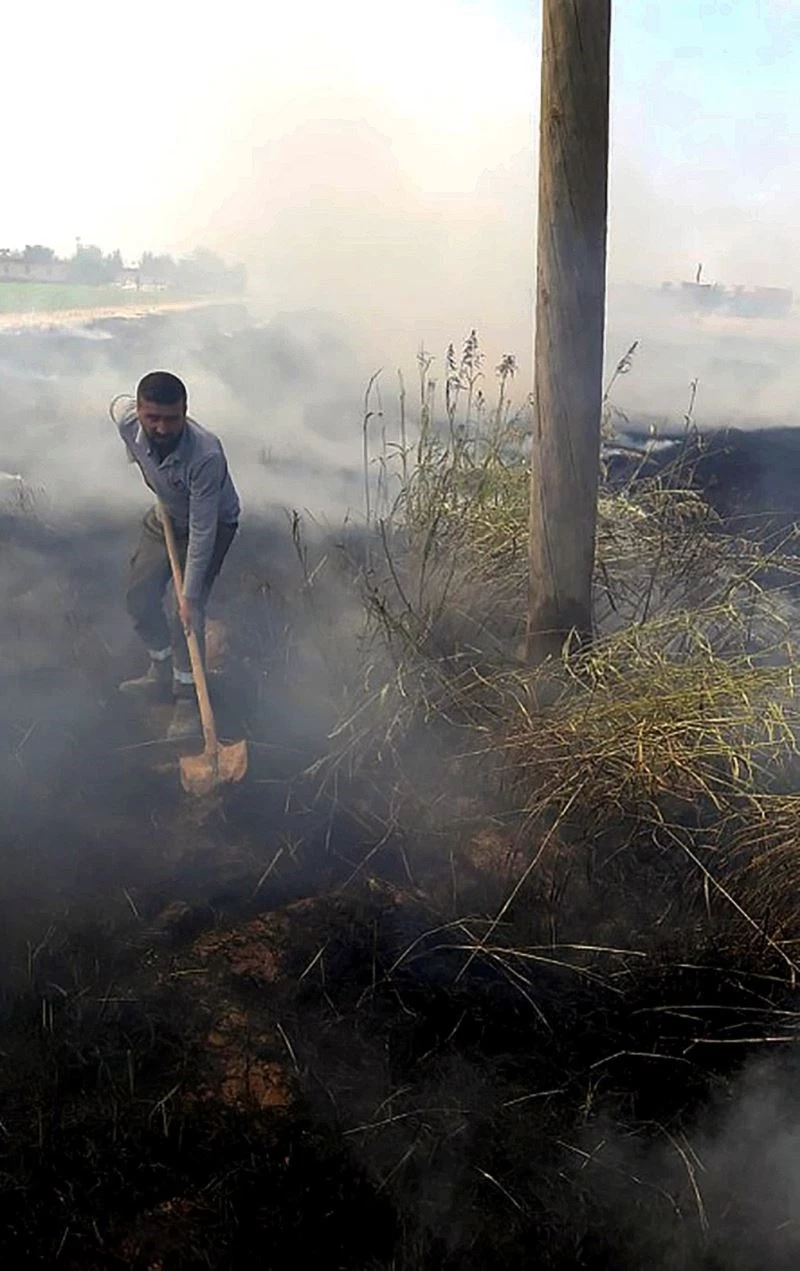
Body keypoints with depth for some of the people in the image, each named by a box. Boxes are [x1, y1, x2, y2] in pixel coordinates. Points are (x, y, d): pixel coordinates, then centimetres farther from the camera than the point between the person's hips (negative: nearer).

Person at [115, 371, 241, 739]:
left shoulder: (206, 455, -42)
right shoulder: (129, 426, -25)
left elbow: (202, 530, -35)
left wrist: (189, 592, -32)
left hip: (213, 522, -6)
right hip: (165, 515, 6)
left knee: (187, 612, -11)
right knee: (139, 595, 8)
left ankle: (187, 698, 6)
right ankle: (162, 673, 31)